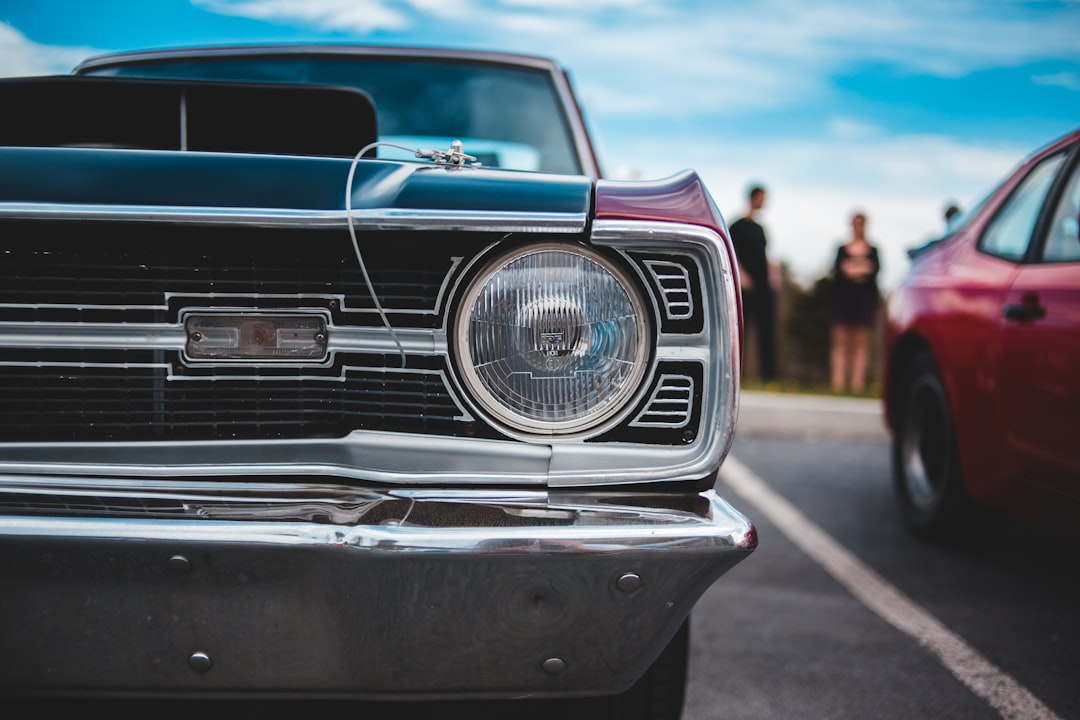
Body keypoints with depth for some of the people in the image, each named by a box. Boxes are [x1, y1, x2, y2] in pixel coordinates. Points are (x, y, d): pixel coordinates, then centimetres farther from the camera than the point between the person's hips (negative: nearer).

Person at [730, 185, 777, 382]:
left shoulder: (759, 228, 19)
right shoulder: (738, 226, -2)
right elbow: (732, 253, -8)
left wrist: (770, 274, 10)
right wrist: (742, 275, -16)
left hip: (763, 284, 7)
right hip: (747, 285, -7)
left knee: (767, 327, 5)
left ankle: (768, 373, 7)